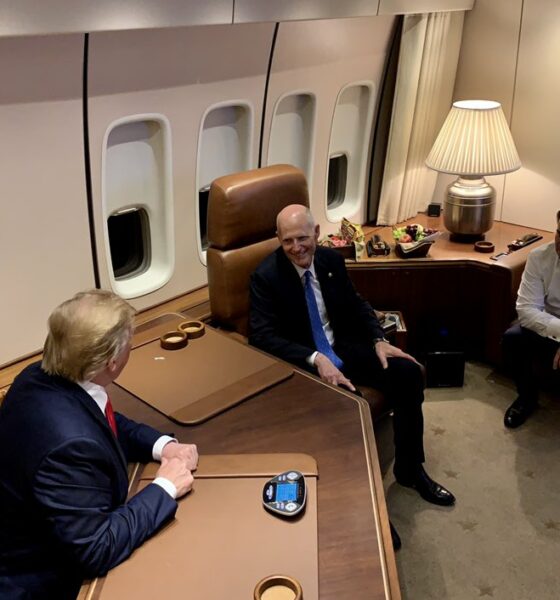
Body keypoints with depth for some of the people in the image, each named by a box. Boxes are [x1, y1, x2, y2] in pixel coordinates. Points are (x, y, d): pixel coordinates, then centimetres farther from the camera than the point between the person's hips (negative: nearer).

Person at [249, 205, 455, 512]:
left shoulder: (331, 259, 0)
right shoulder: (266, 276, -15)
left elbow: (356, 305, 12)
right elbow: (262, 336, -22)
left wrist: (378, 340, -6)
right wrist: (315, 359, -33)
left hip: (341, 348, 6)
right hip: (300, 364, -6)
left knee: (409, 373, -9)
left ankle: (410, 469, 7)